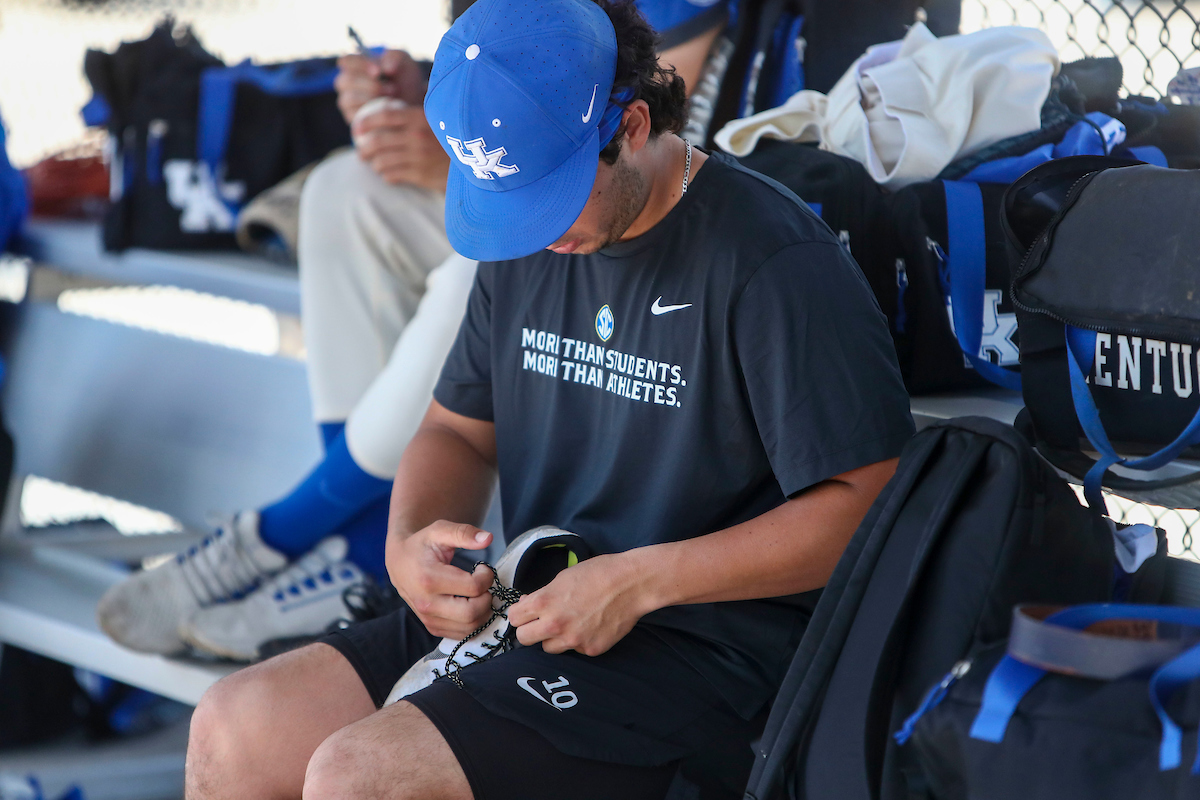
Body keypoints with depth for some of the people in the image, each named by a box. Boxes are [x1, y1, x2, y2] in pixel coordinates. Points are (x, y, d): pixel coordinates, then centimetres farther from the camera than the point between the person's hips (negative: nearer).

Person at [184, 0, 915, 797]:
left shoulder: (772, 262, -16)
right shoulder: (528, 245, 10)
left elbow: (870, 503, -20)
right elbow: (458, 429, 22)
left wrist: (641, 581, -22)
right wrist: (409, 542, -2)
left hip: (710, 644, -8)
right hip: (537, 608, 8)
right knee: (232, 731, -5)